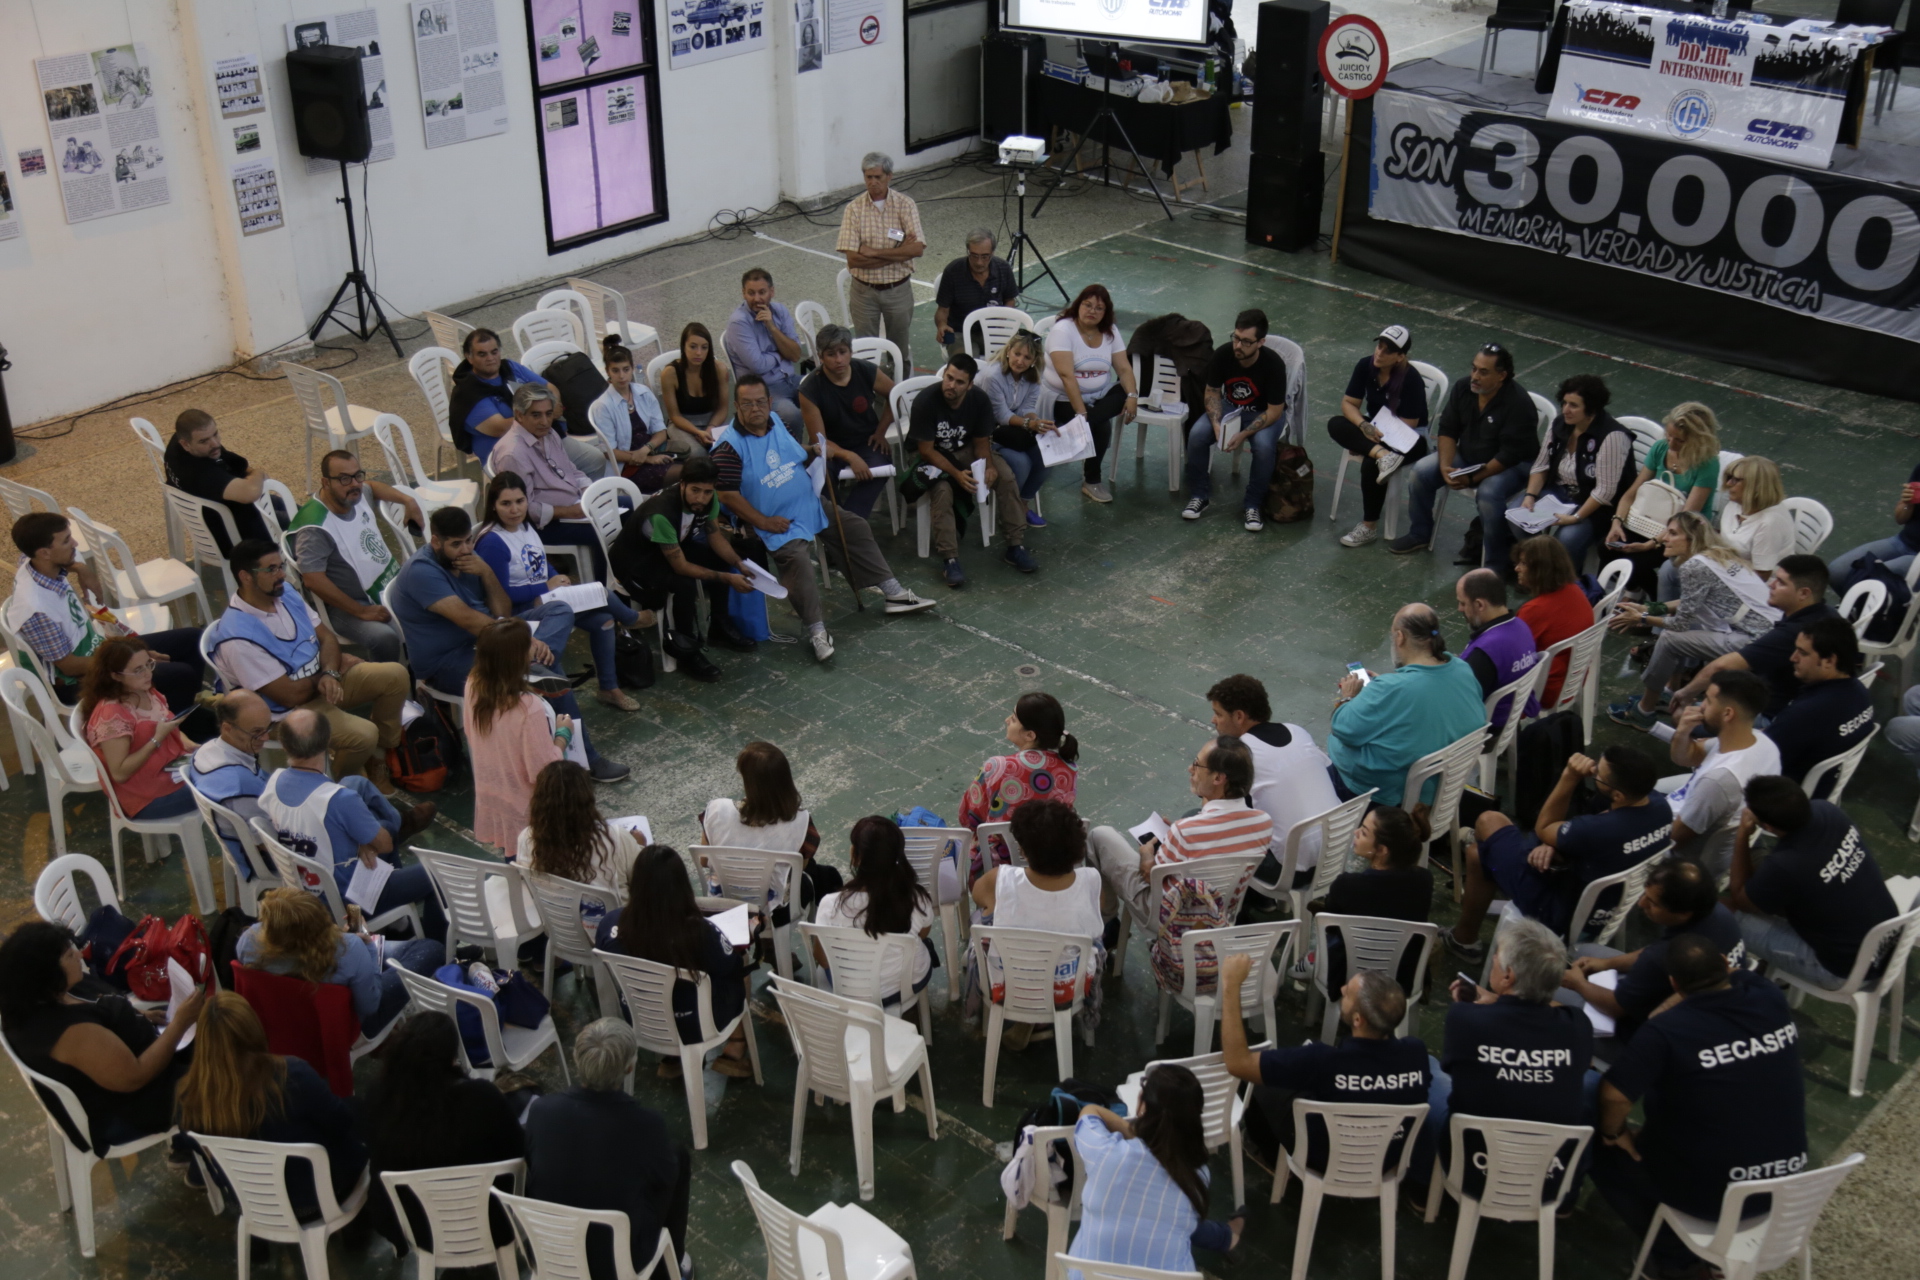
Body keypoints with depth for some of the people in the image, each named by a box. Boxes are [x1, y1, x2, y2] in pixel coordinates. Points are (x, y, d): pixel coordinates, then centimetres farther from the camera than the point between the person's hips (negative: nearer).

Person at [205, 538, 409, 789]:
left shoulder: (286, 594, -2)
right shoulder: (238, 638, -28)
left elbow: (326, 637, 5)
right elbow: (291, 695, -25)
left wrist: (330, 674, -18)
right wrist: (338, 666, -10)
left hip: (321, 682, 8)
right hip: (288, 710, -8)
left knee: (395, 675, -4)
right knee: (362, 735, -28)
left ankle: (379, 756, 12)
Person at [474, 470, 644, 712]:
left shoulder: (526, 526, 6)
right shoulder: (492, 543, -21)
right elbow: (501, 595, -22)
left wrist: (558, 580, -2)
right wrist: (547, 586, -18)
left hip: (546, 599, 9)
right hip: (519, 613, -9)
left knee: (603, 619, -8)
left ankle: (609, 688, 8)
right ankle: (632, 620, 18)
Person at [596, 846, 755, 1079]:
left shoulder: (612, 924, -21)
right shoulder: (700, 932, -31)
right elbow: (734, 967, -11)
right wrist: (740, 950, 11)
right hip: (692, 1028, -4)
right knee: (743, 962, 20)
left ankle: (673, 1057, 32)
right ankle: (733, 1055, 29)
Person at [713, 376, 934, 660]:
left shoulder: (777, 422, 5)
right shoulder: (729, 446, -17)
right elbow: (726, 494, -20)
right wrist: (764, 522, -20)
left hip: (813, 508, 8)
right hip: (780, 526, -8)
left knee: (857, 530, 8)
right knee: (797, 561, -31)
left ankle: (893, 593, 18)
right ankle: (816, 631, -27)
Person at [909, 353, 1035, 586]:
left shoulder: (979, 400, -12)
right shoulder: (926, 402, -25)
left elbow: (982, 441, -2)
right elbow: (926, 450, -21)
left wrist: (988, 465, -24)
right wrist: (956, 474, -32)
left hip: (964, 451, 4)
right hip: (931, 458, -4)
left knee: (1005, 475, -18)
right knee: (942, 490, -35)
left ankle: (1015, 547, -11)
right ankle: (951, 560, -30)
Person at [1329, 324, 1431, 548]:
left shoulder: (1411, 379, -23)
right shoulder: (1366, 365, -8)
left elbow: (1407, 426, -20)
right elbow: (1348, 404, -4)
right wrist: (1364, 426, -25)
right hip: (1374, 428, 6)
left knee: (1370, 464, -33)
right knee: (1335, 425, -23)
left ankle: (1370, 527, -18)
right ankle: (1383, 456, -39)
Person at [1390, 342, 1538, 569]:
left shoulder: (1518, 403, -25)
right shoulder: (1463, 388, -6)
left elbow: (1510, 455, -25)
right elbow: (1447, 430, -2)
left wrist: (1473, 478, -27)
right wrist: (1445, 466, -18)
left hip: (1511, 465, -7)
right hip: (1466, 456, 7)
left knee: (1489, 493, -36)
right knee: (1422, 471, -10)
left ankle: (1493, 564, -21)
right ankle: (1419, 535, 11)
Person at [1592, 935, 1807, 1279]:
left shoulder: (1666, 1031, -23)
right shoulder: (1769, 997, -6)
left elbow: (1615, 1096, -26)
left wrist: (1612, 1132, -4)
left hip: (1714, 1191, -5)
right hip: (1787, 1180, 5)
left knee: (1602, 1151, 16)